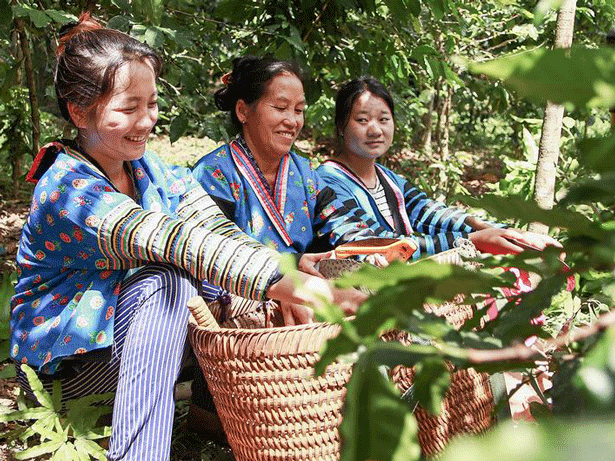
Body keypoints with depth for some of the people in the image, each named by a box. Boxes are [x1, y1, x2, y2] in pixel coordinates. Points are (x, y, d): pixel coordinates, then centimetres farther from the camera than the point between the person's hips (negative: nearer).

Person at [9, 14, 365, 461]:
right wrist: (288, 283, -48)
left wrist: (290, 290, -32)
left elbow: (217, 231, -15)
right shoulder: (68, 190, -24)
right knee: (167, 281, -34)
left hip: (130, 329, 7)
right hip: (66, 361, -6)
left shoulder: (155, 172, 0)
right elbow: (175, 240, -38)